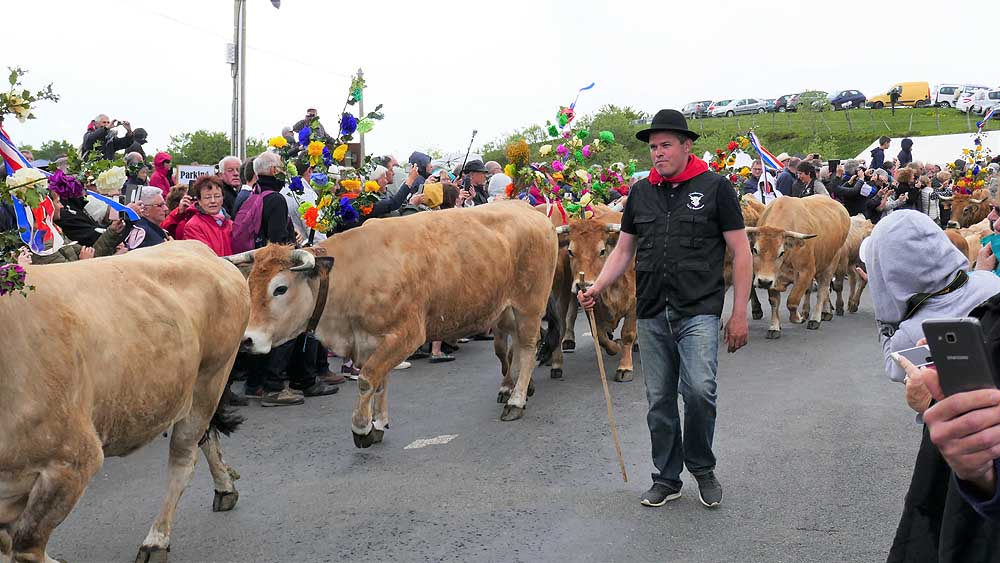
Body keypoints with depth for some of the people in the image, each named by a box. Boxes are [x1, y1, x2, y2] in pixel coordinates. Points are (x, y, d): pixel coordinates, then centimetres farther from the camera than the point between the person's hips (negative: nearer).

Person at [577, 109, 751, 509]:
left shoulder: (714, 187, 0)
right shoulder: (641, 192, 12)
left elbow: (740, 252, 0)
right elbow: (623, 250, 16)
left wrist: (739, 314, -4)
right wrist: (597, 288, -1)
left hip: (699, 311, -4)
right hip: (652, 314, 4)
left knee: (699, 389, -18)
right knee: (660, 400, 8)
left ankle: (702, 468, 7)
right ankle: (667, 478, 23)